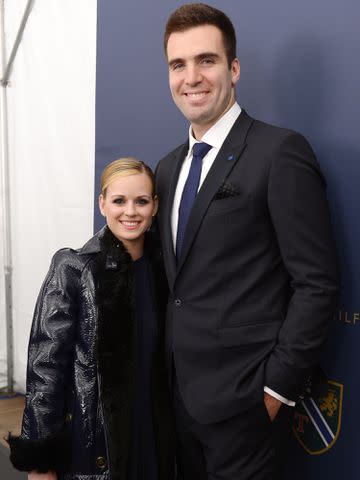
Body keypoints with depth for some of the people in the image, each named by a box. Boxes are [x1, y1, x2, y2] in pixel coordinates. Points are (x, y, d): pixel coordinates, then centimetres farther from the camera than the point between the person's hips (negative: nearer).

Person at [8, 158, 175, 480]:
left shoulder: (161, 266, 1)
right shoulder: (73, 269, -13)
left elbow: (163, 359, 9)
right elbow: (45, 365, -13)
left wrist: (168, 432, 9)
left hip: (152, 434, 4)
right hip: (91, 443, -4)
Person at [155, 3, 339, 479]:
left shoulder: (280, 151, -12)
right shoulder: (168, 168, 10)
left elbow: (317, 283, -14)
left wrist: (278, 386, -14)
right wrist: (169, 366, 8)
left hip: (239, 398, -6)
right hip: (180, 390, 7)